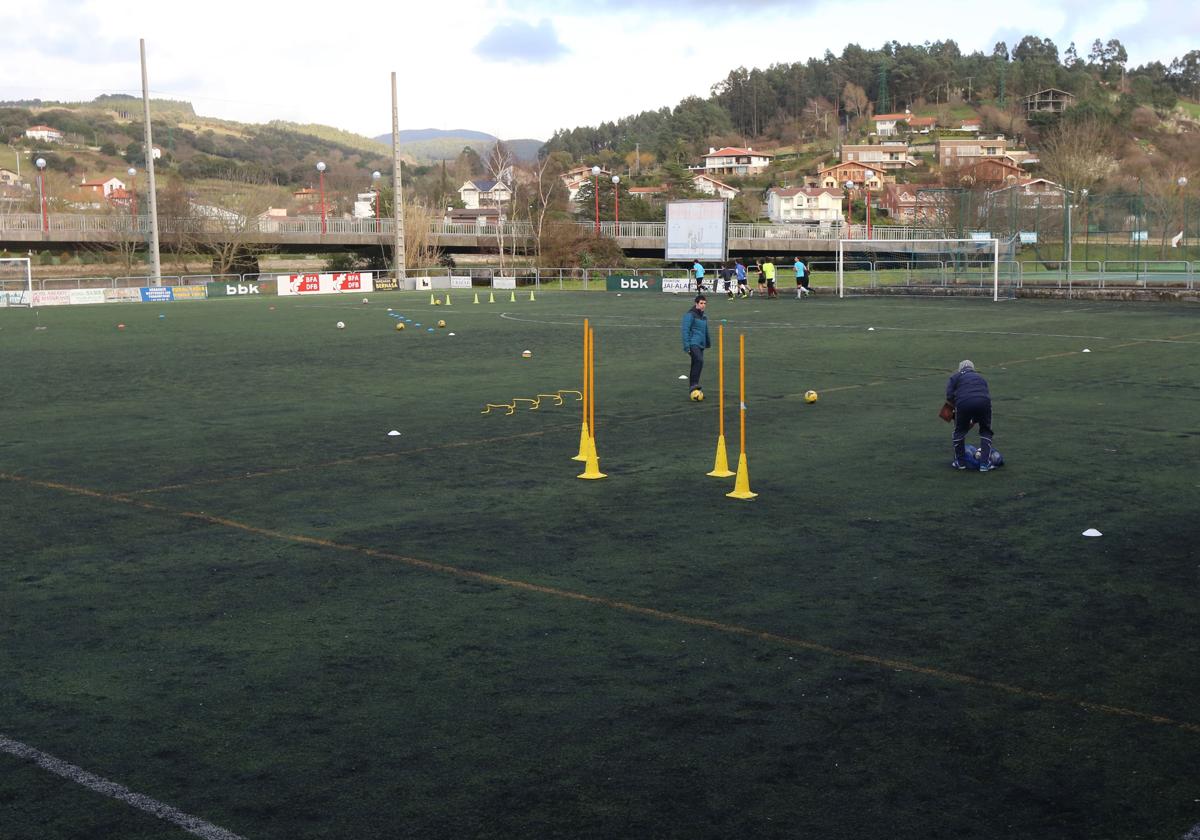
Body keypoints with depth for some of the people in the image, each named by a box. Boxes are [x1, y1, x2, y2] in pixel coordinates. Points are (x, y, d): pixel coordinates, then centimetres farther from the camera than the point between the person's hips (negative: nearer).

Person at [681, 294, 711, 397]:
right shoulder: (690, 315, -7)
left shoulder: (703, 316, 17)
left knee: (696, 365, 8)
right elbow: (685, 330, -12)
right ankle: (693, 384, -27)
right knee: (699, 361, -26)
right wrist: (686, 346, -17)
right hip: (693, 343, -8)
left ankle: (692, 388, 15)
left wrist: (708, 343, 30)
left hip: (701, 344, 8)